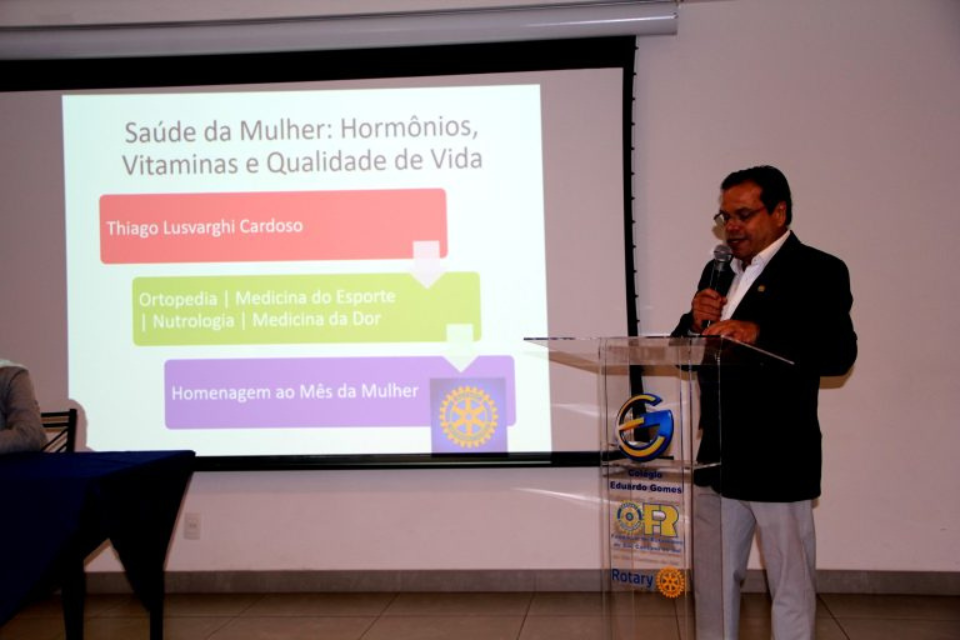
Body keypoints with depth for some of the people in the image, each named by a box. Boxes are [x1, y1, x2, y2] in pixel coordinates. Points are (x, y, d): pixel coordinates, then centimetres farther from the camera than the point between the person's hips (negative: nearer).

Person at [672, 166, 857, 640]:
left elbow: (839, 353, -20)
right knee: (712, 580, 16)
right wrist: (696, 321, -8)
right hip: (717, 457, 7)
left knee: (792, 589, 4)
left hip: (779, 461, -6)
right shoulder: (717, 272, 14)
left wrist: (759, 333, -32)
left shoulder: (818, 272, -7)